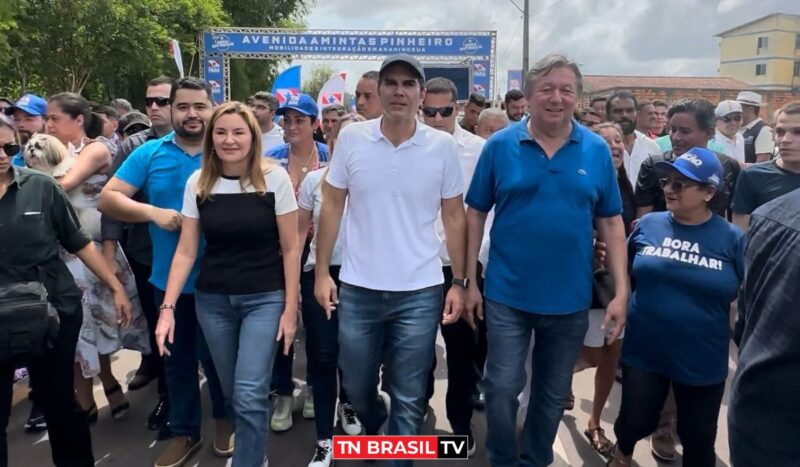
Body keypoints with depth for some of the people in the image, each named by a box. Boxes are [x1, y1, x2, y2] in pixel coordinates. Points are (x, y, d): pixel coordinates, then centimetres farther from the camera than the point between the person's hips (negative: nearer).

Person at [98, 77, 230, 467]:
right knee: (177, 357, 16)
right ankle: (184, 432, 34)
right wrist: (154, 212, -18)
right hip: (169, 278, 3)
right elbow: (107, 198, -5)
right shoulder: (149, 153, 0)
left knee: (215, 354, 12)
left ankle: (224, 419, 37)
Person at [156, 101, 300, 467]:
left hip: (264, 298, -3)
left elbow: (290, 248, -5)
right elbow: (186, 251, 2)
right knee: (231, 392, 15)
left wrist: (290, 308, -6)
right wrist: (168, 307, -6)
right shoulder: (198, 183, 0)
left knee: (249, 394, -11)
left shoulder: (274, 178, -8)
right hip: (212, 301, 3)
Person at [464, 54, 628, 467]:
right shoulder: (500, 146, -5)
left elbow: (611, 223, 2)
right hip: (507, 293, -1)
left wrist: (621, 291, -3)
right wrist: (469, 280, -3)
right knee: (502, 388, 5)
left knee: (552, 394, 17)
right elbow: (476, 214, -1)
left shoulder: (597, 150, -1)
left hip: (570, 298, 2)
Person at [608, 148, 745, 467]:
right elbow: (628, 275, 12)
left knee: (699, 439, 14)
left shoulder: (732, 238, -8)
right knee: (636, 421, 12)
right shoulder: (648, 225, -3)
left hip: (704, 360, -1)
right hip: (644, 350, 1)